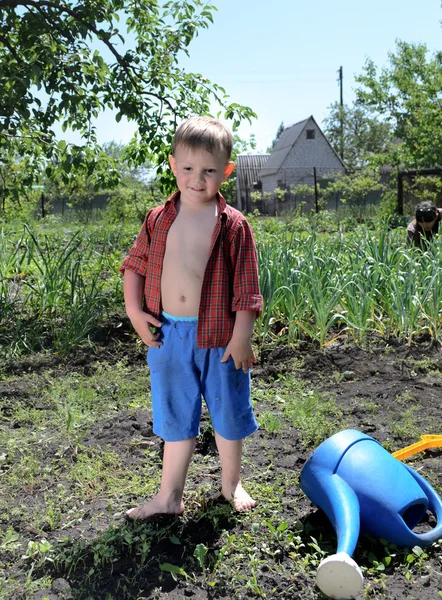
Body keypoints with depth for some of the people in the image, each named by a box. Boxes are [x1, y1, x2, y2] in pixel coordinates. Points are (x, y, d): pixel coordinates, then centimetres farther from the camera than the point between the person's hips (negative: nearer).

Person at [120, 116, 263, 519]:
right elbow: (134, 265, 10)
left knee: (227, 412, 15)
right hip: (168, 334, 3)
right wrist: (134, 310, -2)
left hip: (218, 336, -2)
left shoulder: (233, 225, -8)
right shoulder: (159, 220, 1)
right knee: (176, 417, 16)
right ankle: (169, 497, 32)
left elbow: (246, 287, -8)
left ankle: (231, 484, 40)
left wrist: (242, 337, -11)